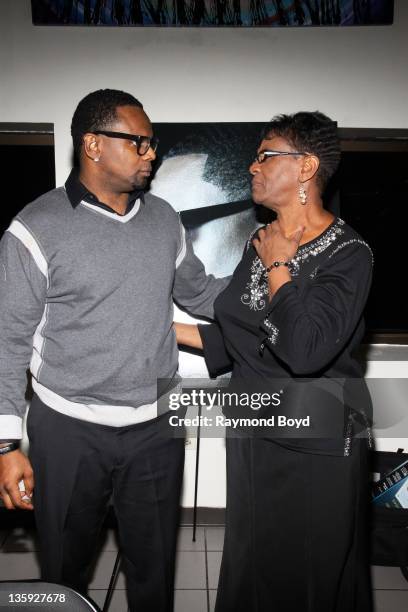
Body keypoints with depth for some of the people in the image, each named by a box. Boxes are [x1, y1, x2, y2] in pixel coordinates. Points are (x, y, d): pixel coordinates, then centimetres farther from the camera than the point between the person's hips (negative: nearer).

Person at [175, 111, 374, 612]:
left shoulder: (348, 254, -15)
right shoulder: (260, 244, 5)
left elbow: (304, 349, -30)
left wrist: (277, 265, -18)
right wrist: (169, 329, 7)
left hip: (316, 446, -6)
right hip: (254, 434, 6)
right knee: (252, 567, 22)